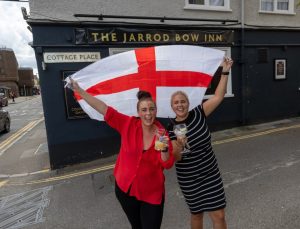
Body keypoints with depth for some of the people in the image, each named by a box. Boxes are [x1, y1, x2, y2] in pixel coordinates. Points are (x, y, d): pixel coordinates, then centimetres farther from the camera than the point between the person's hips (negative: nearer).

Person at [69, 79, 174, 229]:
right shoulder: (129, 124, -14)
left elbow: (168, 165, -10)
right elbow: (105, 109, -16)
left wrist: (164, 149, -30)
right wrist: (79, 90, -17)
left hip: (151, 193, -1)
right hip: (125, 188, 1)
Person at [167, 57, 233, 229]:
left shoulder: (198, 114, -8)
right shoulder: (171, 129, -14)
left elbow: (218, 96, -10)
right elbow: (175, 158, -18)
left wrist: (225, 72, -15)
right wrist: (178, 147, -38)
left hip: (211, 174, 2)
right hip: (189, 180, -1)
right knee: (197, 214, 18)